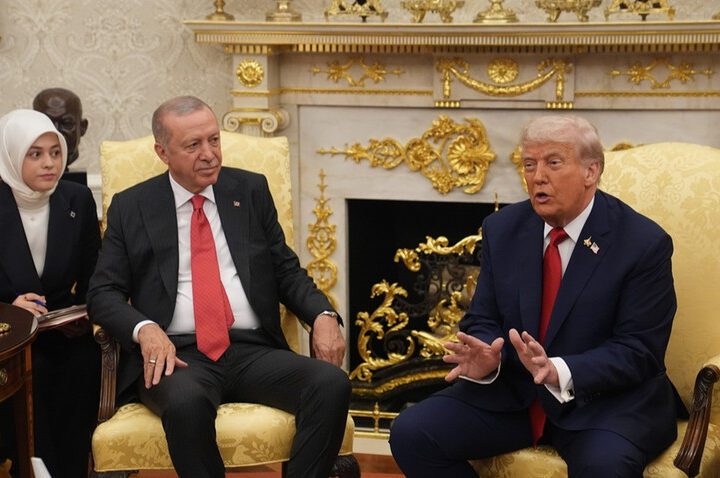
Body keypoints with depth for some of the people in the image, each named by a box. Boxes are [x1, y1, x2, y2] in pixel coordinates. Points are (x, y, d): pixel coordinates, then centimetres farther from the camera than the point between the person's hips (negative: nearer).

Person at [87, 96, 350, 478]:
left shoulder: (251, 191, 14)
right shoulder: (131, 207, 9)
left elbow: (286, 270, 16)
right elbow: (103, 292, 6)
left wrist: (322, 315, -5)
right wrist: (145, 329, -16)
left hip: (254, 352, 2)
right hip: (177, 357, -2)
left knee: (332, 384, -27)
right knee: (187, 403, -38)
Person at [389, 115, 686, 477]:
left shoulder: (644, 243, -11)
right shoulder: (502, 229, 4)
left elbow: (639, 351, -13)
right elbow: (483, 320, 7)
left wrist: (559, 371, -29)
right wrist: (486, 357, -18)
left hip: (606, 397, -4)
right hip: (510, 392, 5)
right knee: (411, 434, -15)